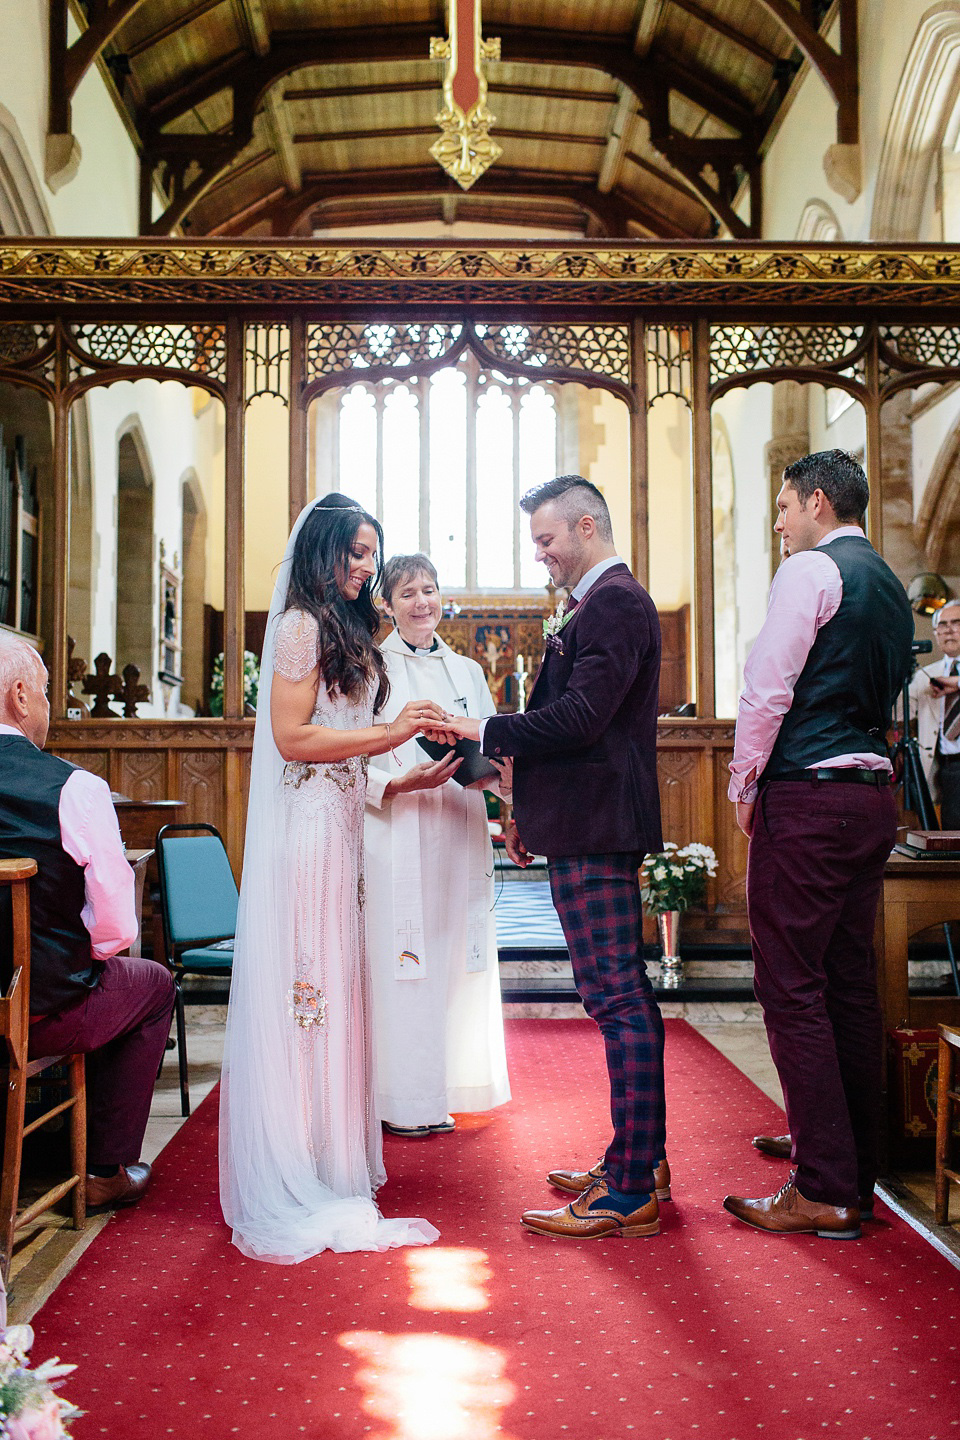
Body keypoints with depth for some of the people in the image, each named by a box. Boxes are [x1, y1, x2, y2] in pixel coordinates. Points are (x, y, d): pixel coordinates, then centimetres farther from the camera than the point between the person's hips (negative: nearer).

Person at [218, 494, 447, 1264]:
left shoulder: (346, 630, 18)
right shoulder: (301, 625, -9)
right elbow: (291, 737, -16)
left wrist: (409, 739, 10)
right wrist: (386, 732, -14)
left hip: (339, 821, 9)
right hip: (306, 823, -9)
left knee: (333, 982, 11)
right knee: (305, 979, -4)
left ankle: (326, 1156, 22)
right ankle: (299, 1178, 6)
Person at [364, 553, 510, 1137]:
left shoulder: (467, 671, 17)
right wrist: (401, 783, -21)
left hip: (460, 833, 5)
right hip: (396, 834, -5)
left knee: (456, 960, 8)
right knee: (402, 962, -4)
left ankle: (444, 1092, 21)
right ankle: (403, 1101, 8)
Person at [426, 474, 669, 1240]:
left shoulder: (613, 603, -12)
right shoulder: (610, 602, 20)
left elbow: (580, 717, -22)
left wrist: (485, 731, -13)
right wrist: (531, 815, 20)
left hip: (595, 831, -11)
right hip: (594, 825, 11)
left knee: (617, 998, -7)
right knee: (626, 995, 15)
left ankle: (630, 1192, 0)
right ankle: (641, 1161, 26)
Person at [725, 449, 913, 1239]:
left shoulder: (810, 569, -7)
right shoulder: (890, 585, 19)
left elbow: (768, 689, -14)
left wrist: (744, 787, -3)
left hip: (806, 796, -9)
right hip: (873, 796, 9)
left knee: (793, 988, -5)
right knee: (852, 987, 14)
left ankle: (824, 1191, -1)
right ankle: (855, 1165, 25)